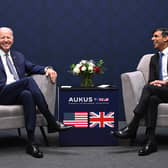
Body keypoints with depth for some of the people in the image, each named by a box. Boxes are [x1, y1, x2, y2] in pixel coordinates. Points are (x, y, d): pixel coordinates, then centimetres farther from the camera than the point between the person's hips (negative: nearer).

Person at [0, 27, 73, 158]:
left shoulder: (18, 56, 27)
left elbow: (32, 67, 16)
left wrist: (47, 69, -6)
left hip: (19, 93, 4)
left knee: (28, 95, -35)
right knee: (29, 80, -31)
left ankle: (31, 142, -38)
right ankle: (52, 122, -31)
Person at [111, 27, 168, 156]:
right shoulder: (154, 58, 23)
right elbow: (151, 80, 16)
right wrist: (154, 83, -8)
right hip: (157, 91, 4)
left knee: (149, 88, -32)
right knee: (152, 99, -33)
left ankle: (132, 128, -33)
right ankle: (151, 141, -39)